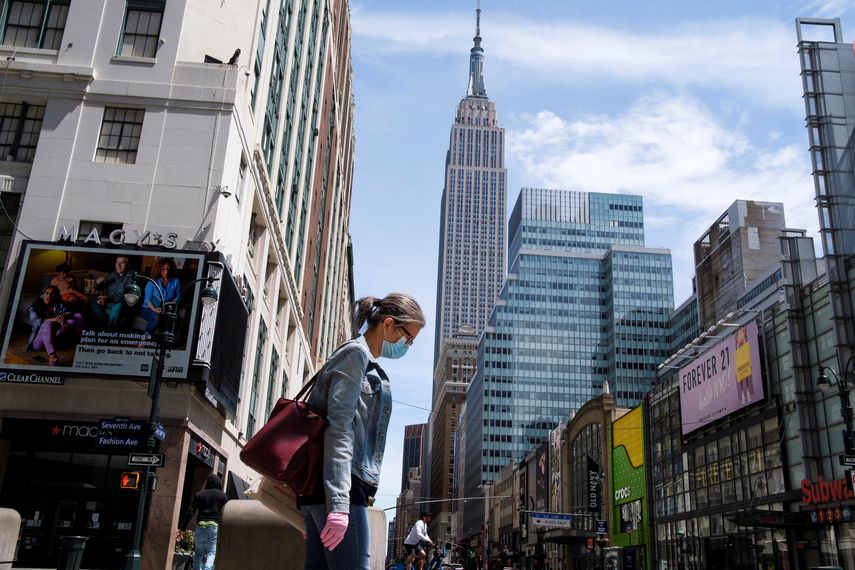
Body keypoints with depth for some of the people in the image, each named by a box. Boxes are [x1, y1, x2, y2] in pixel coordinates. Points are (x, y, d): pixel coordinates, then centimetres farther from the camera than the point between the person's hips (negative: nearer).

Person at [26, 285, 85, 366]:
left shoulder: (59, 306, 17)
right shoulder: (34, 308, 8)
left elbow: (69, 314, -3)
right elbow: (36, 322, -12)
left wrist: (63, 317, -28)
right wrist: (55, 319, -27)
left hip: (54, 339, 3)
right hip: (38, 341, -3)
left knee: (78, 316, -7)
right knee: (47, 323, -38)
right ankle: (51, 355, -61)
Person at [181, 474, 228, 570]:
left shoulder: (199, 494, 10)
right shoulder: (222, 496, 5)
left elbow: (191, 511, 4)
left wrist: (184, 526, 6)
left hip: (200, 525, 2)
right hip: (214, 526, -2)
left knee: (199, 552, 12)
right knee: (211, 552, -1)